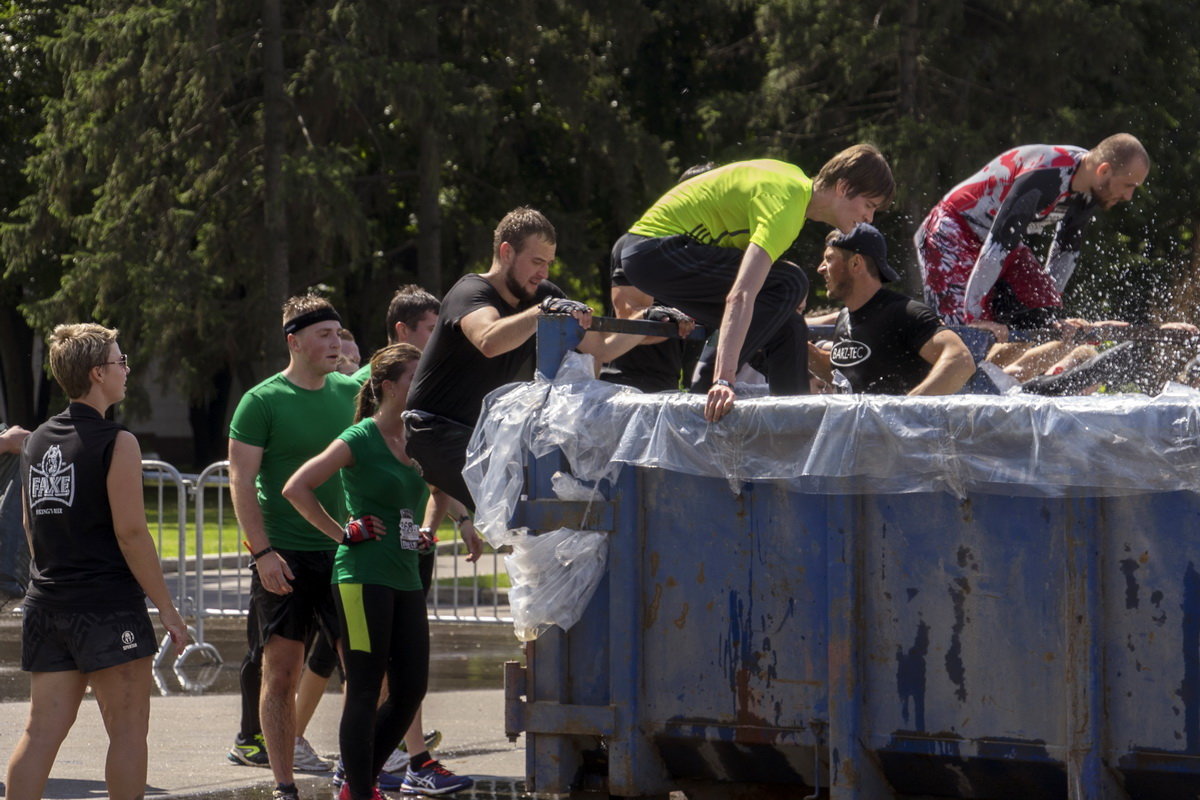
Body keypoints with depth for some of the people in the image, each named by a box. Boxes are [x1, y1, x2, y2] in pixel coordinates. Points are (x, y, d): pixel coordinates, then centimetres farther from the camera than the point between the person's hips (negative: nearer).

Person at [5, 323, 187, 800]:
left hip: (46, 603, 7)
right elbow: (131, 533, -14)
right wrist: (168, 610, -9)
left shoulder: (37, 442, 11)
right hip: (108, 607, -7)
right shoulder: (116, 443, -11)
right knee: (128, 729, 0)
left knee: (43, 730, 6)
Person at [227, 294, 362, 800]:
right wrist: (263, 553, -14)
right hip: (283, 557, -4)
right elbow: (241, 481, -8)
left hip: (342, 550, 4)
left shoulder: (351, 393, 8)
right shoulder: (262, 402, -6)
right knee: (282, 672, 0)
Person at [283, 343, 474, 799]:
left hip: (406, 579, 8)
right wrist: (341, 534, -12)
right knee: (365, 692, -3)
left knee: (411, 690, 7)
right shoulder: (360, 440, -9)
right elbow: (296, 488, -15)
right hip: (364, 577, -8)